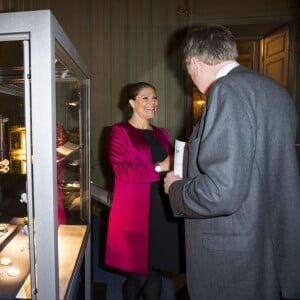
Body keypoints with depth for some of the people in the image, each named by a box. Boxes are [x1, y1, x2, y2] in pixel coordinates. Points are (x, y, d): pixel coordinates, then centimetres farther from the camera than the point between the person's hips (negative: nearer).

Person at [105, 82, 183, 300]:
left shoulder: (161, 133, 18)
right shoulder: (120, 131, -2)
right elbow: (121, 170, -13)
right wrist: (159, 167, -18)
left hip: (162, 208, 5)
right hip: (136, 210, -5)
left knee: (156, 268, 11)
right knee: (140, 271, 3)